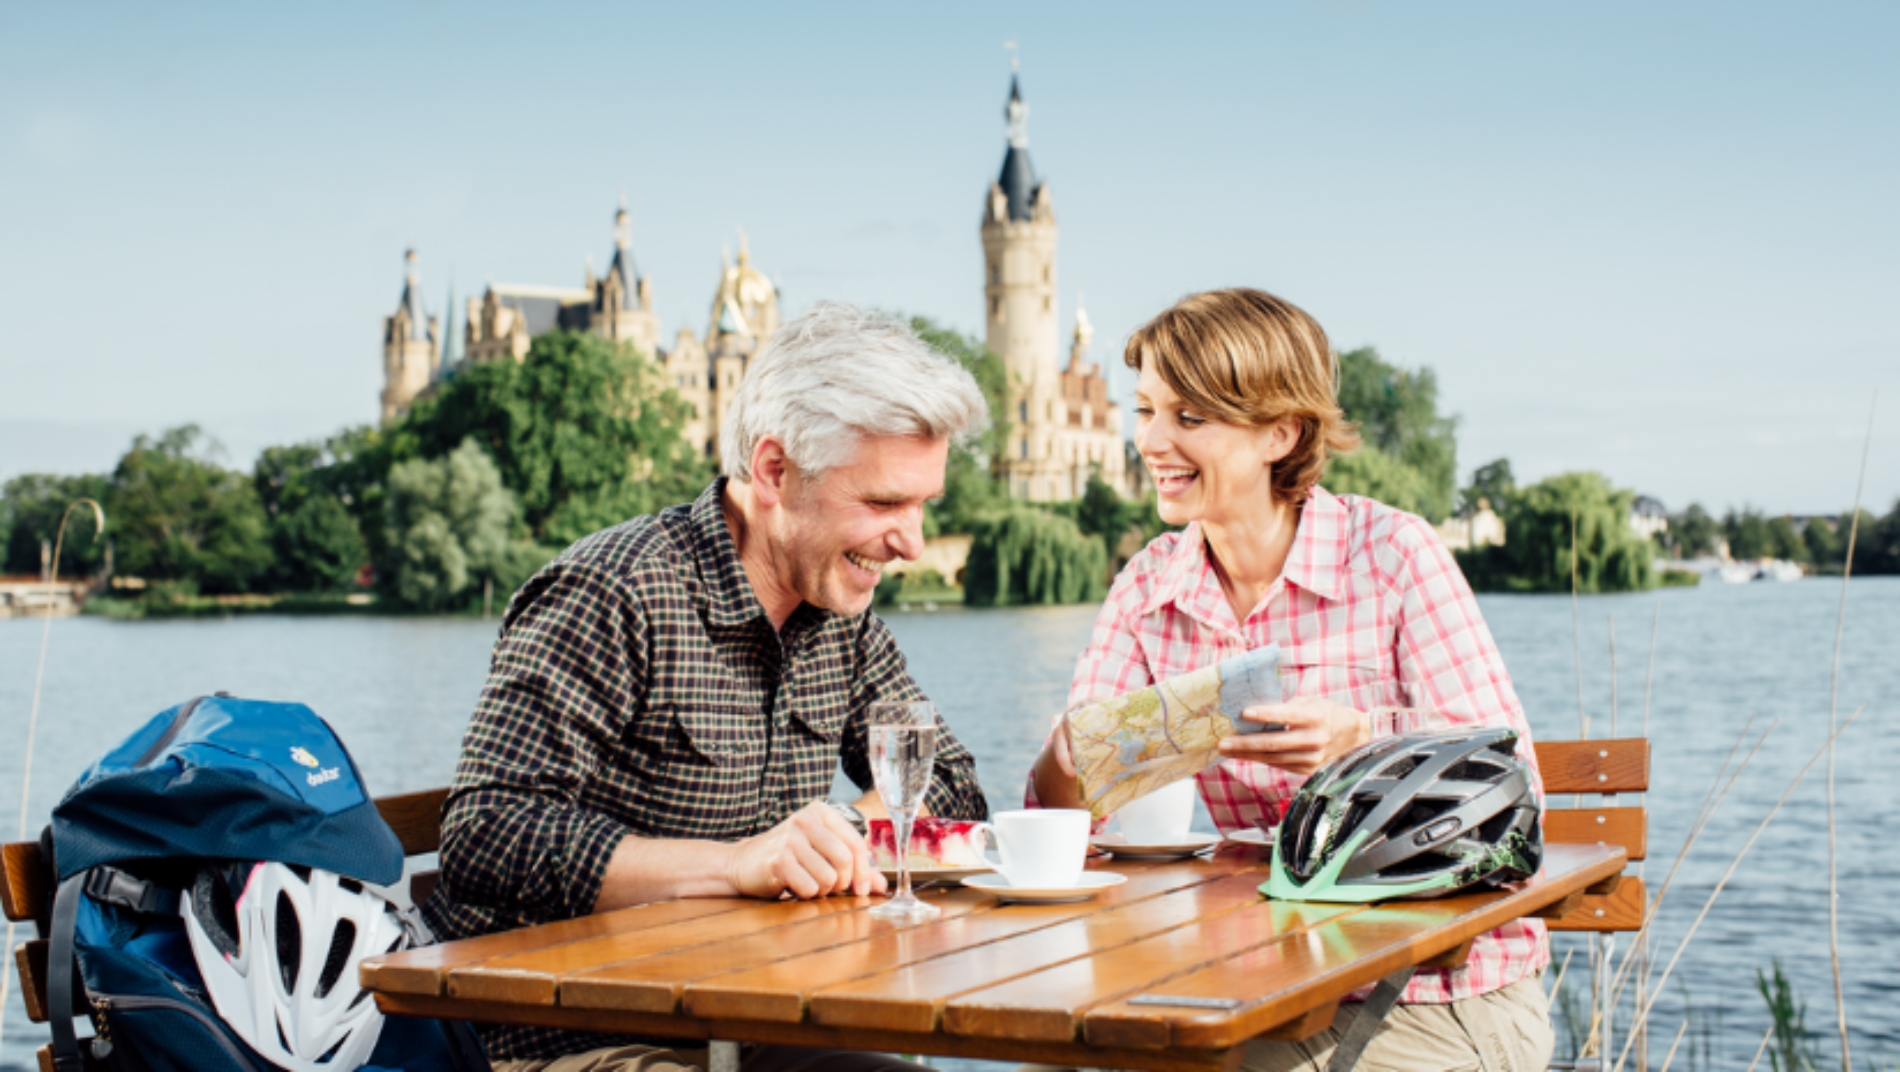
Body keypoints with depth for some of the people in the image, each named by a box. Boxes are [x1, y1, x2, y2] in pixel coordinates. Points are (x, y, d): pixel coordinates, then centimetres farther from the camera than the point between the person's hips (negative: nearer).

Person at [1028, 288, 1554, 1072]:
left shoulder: (1393, 554, -10)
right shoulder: (1149, 589, 4)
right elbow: (1056, 815, -1)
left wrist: (1360, 738, -31)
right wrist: (1069, 759, -24)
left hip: (1445, 997, -4)